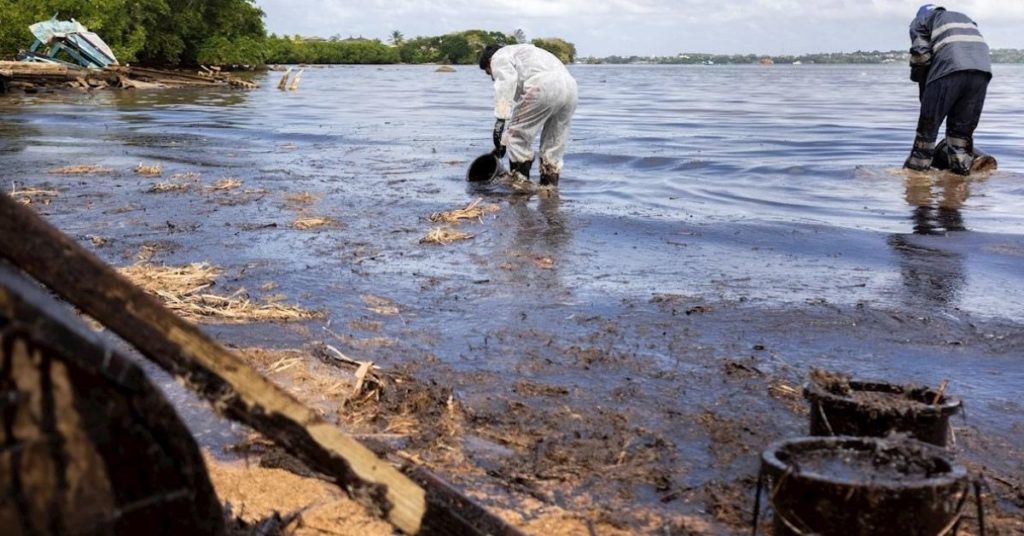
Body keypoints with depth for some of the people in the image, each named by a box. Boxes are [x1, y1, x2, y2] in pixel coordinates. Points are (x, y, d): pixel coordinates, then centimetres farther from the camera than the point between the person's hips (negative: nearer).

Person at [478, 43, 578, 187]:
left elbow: (506, 80, -8)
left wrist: (500, 118, -15)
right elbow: (516, 111, 45)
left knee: (518, 136, 6)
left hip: (543, 86, -8)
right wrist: (503, 142, 49)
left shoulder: (499, 57, 17)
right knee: (554, 142, 17)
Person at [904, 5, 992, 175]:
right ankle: (962, 169, 12)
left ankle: (917, 168, 7)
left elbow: (920, 57, 9)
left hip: (950, 70, -5)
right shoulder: (965, 18, 39)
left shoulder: (920, 22, 23)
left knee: (928, 125, 5)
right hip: (982, 71, 5)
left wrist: (924, 95, 18)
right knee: (963, 127, 13)